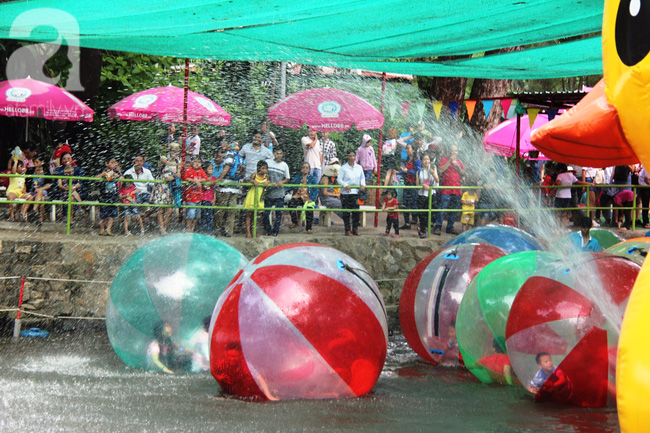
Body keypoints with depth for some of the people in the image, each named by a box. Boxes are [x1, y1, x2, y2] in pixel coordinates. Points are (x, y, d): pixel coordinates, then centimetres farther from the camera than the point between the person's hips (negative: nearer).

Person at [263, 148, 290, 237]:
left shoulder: (284, 165, 5)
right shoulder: (268, 162, 3)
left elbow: (287, 178, 11)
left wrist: (282, 182, -9)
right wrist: (269, 182, -8)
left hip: (279, 193, 0)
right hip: (268, 192, 0)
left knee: (278, 213, -1)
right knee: (266, 213, -1)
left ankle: (275, 232, 6)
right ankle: (268, 231, 14)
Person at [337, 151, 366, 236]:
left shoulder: (359, 168, 11)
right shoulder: (343, 168, -1)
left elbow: (362, 178, 17)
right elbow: (339, 179, -3)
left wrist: (362, 184, -2)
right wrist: (345, 185, -19)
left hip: (356, 192, 3)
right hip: (346, 193, -3)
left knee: (356, 212, 3)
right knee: (346, 213, 0)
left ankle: (355, 229, 13)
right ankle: (347, 230, 6)